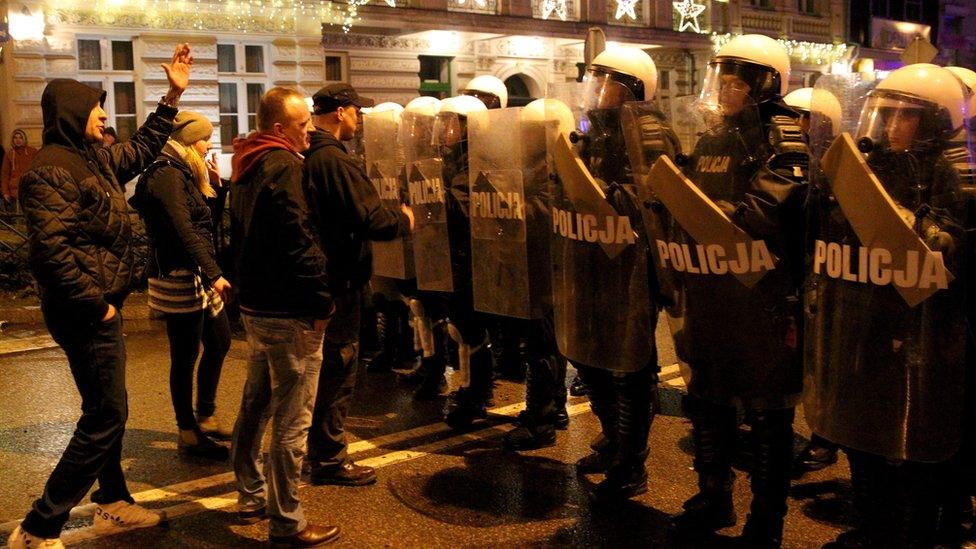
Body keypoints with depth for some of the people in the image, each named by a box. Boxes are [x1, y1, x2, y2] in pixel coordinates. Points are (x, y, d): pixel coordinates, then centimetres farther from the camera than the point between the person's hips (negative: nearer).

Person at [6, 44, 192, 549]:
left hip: (102, 307, 10)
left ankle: (113, 503, 35)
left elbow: (141, 149, 30)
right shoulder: (49, 170, -17)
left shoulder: (94, 158, 11)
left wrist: (172, 96, 27)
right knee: (105, 417, -7)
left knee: (107, 411, 19)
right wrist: (96, 304, -19)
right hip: (86, 312, -10)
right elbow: (51, 249, -24)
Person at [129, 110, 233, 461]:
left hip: (198, 277, 10)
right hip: (180, 278, -10)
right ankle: (188, 434, 13)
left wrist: (214, 184, 9)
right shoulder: (168, 175, -15)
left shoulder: (182, 174, 16)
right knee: (185, 357, 1)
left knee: (219, 342, 17)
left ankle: (205, 417, 30)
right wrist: (214, 274, -27)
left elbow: (203, 221, 18)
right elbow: (185, 231, -24)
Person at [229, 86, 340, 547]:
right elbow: (299, 241, -22)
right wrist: (321, 302, -16)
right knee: (291, 419, -3)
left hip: (256, 303, 10)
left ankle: (251, 496, 33)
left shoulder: (247, 167, 14)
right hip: (289, 310, -10)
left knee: (256, 404, 20)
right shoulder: (283, 166, -16)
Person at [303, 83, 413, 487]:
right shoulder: (335, 161, -20)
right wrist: (404, 221, -5)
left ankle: (317, 447, 34)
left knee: (322, 367, 21)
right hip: (339, 279, -10)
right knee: (338, 369, 0)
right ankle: (329, 459, 10)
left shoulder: (304, 156, 10)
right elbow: (370, 219, -24)